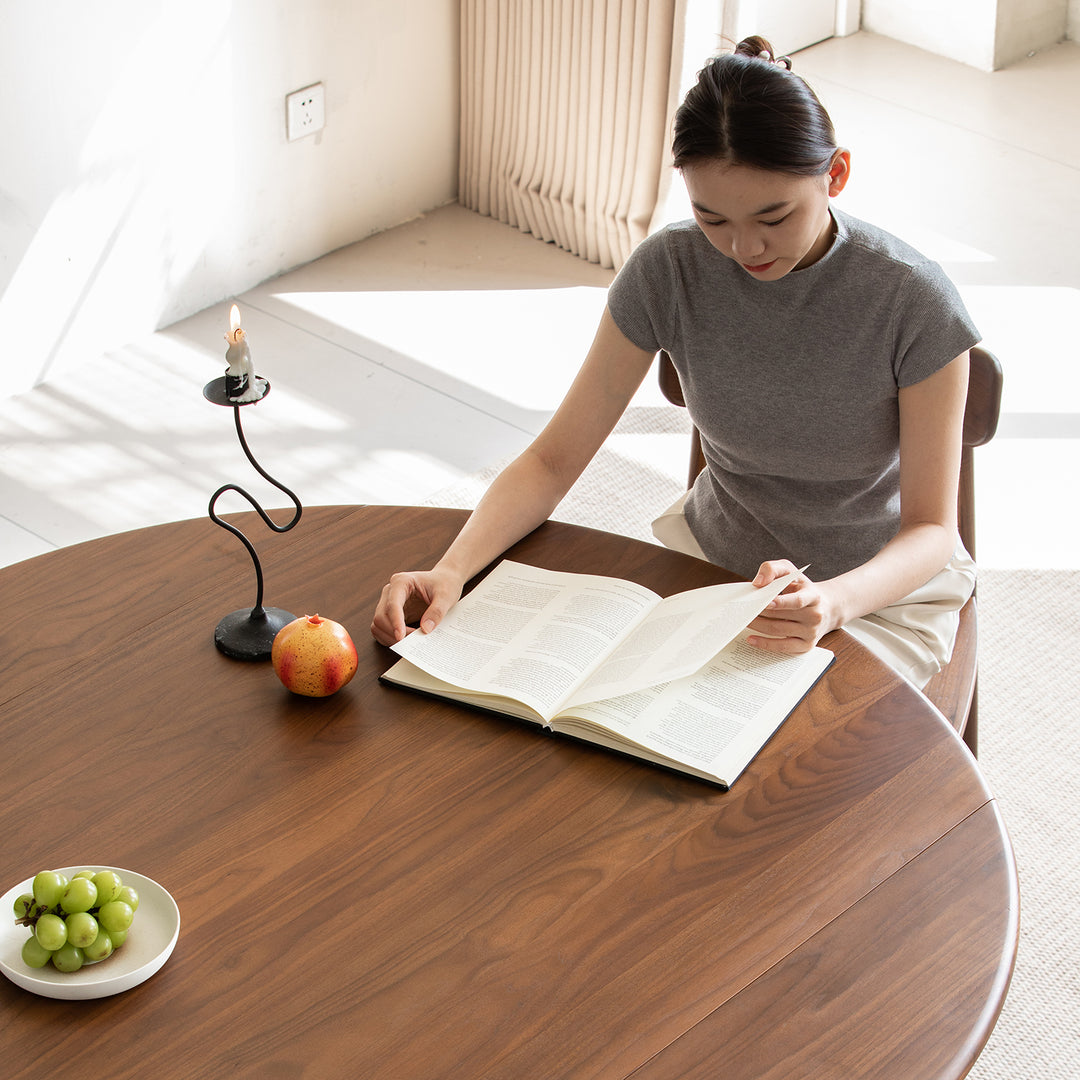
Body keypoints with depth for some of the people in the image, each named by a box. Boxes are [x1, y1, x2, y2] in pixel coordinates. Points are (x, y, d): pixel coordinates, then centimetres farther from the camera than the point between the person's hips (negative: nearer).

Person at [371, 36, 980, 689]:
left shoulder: (914, 302, -23)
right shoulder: (667, 272, -14)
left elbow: (930, 529, -19)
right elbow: (555, 458, -10)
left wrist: (833, 603, -41)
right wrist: (452, 570, -29)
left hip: (883, 582, -3)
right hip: (715, 551, 4)